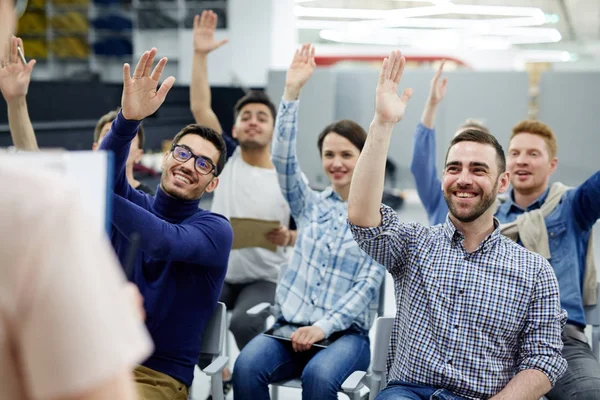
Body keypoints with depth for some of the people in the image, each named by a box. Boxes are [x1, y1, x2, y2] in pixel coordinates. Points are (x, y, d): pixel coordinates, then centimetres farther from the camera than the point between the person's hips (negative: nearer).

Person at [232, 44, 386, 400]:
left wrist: (324, 327, -17)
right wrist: (292, 91, -10)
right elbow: (283, 158, -2)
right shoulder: (311, 205, 13)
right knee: (246, 366, -29)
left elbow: (367, 285, -4)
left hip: (345, 333, -2)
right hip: (290, 328, 3)